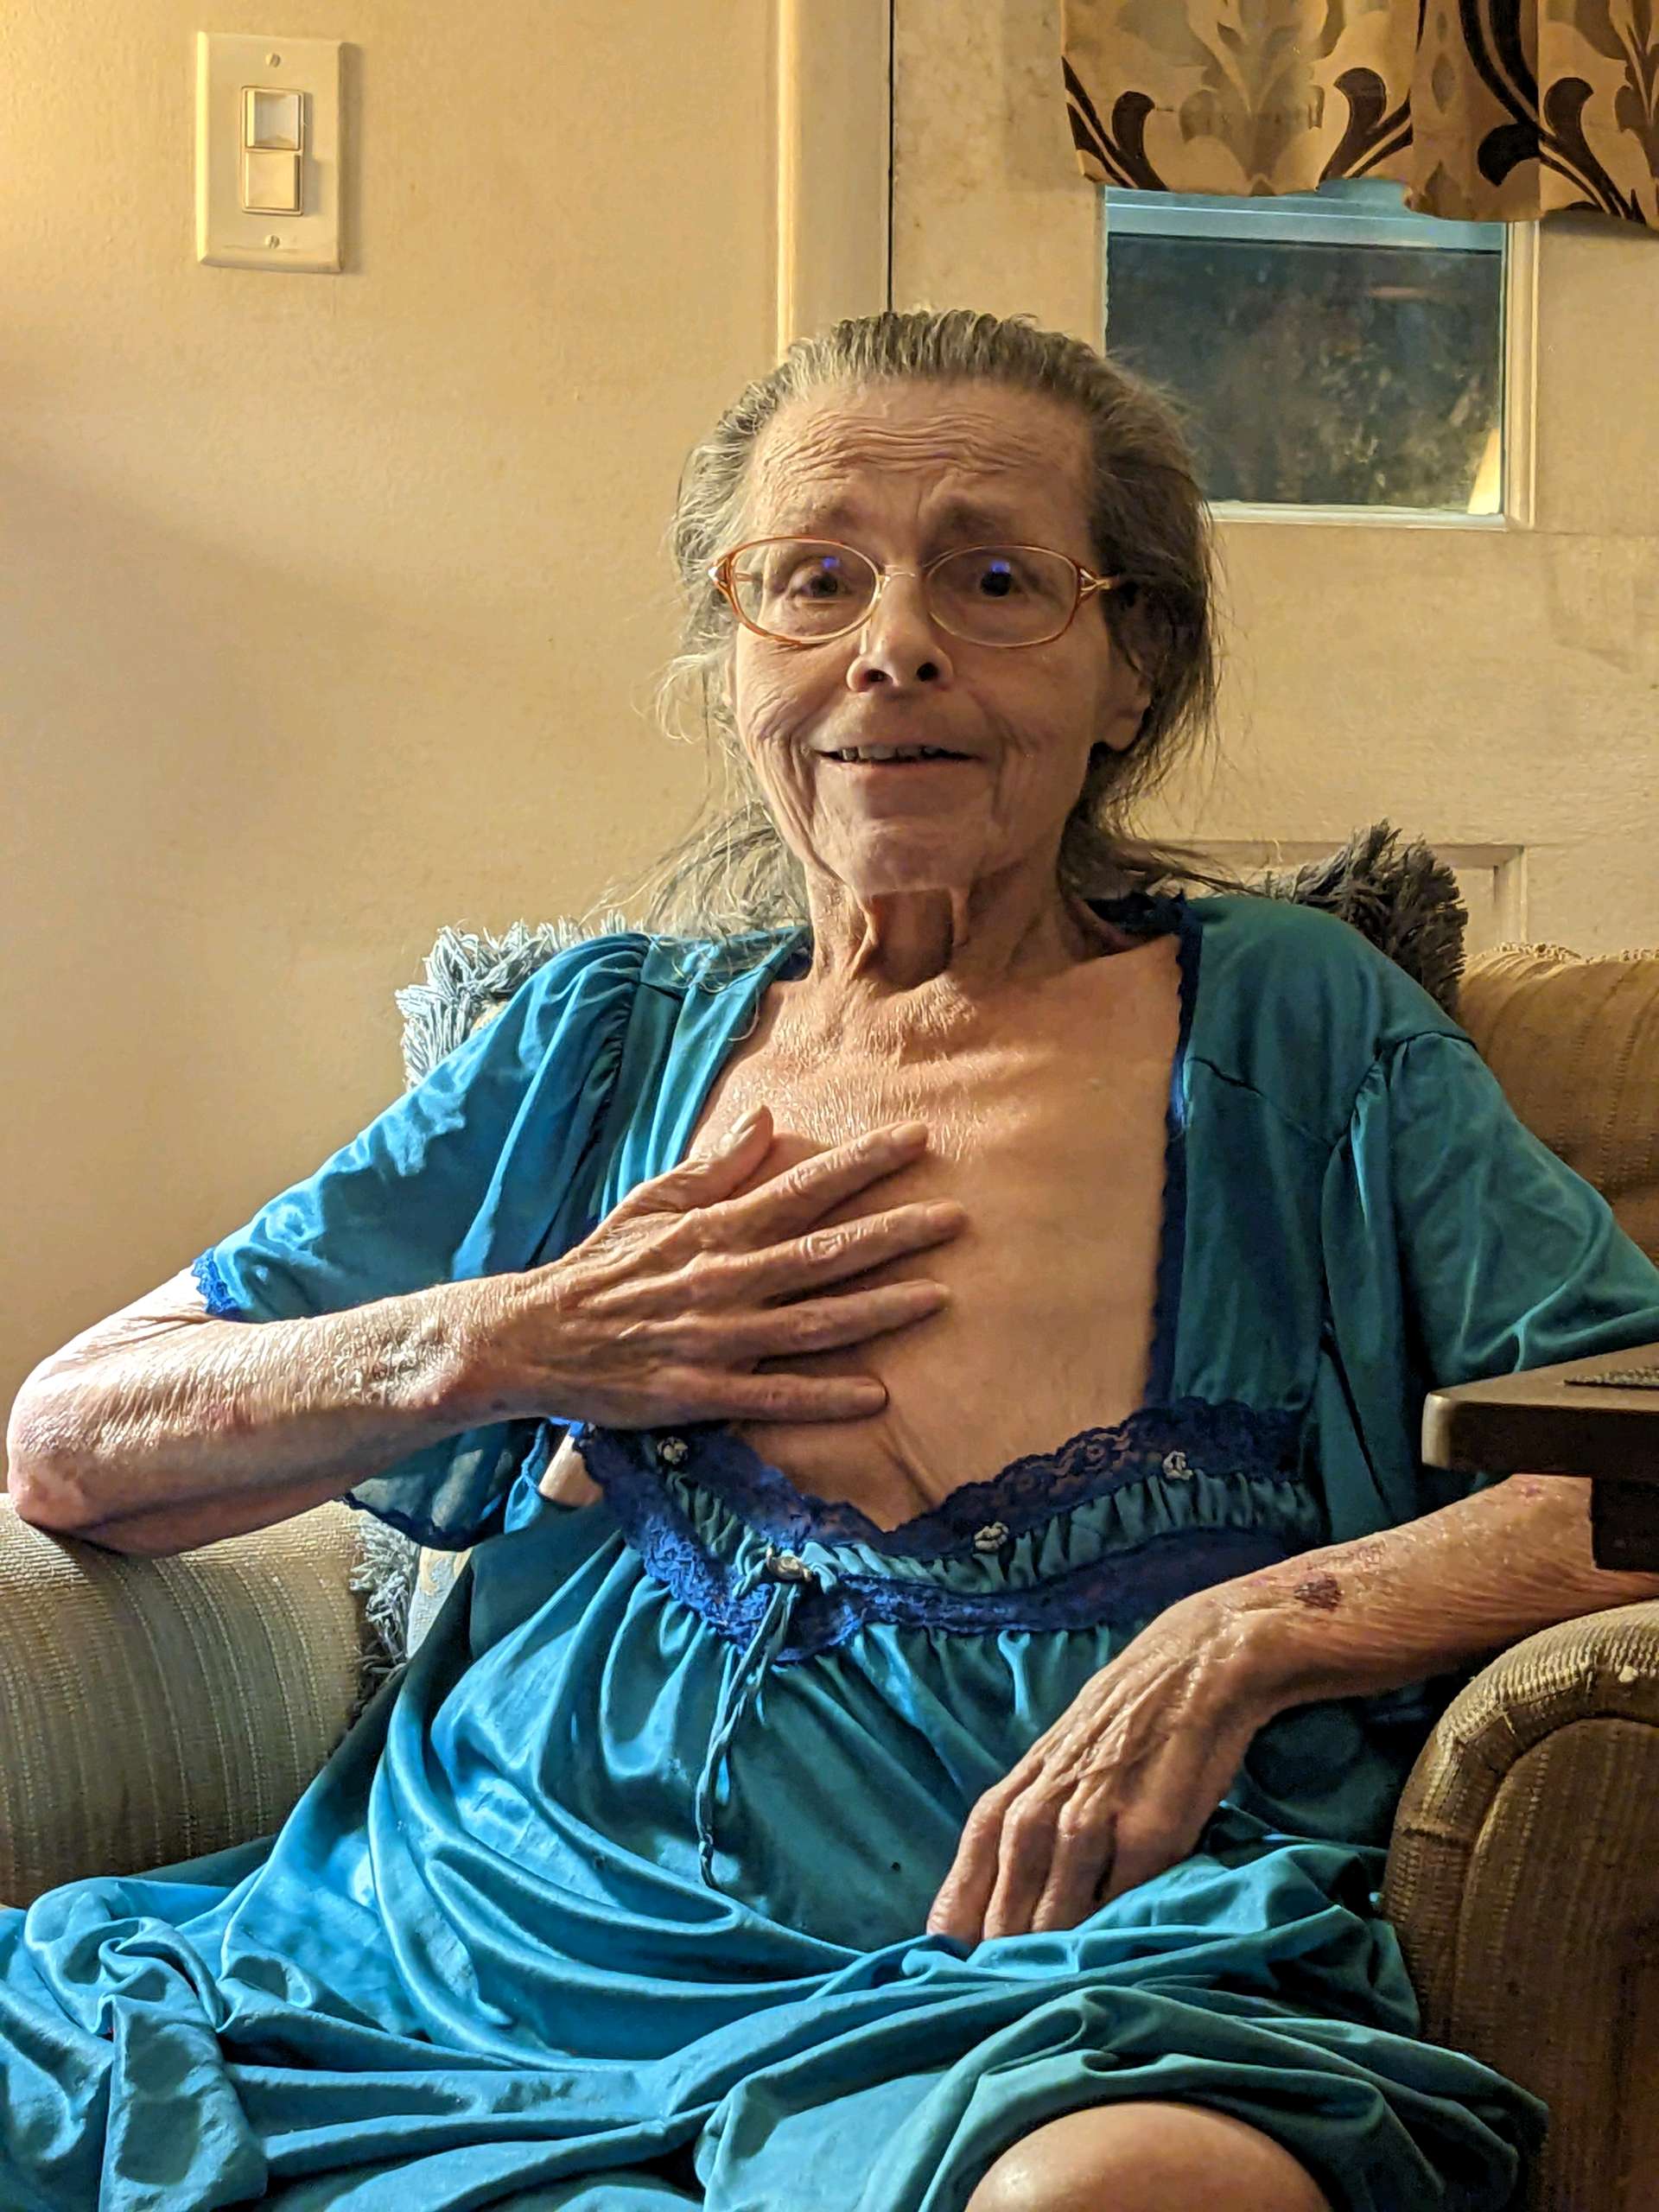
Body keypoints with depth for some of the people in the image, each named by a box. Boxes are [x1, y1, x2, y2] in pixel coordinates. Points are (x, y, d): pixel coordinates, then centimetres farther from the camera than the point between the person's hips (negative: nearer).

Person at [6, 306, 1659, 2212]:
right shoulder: (606, 1041, 18)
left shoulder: (1288, 1031, 9)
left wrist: (1246, 1634, -13)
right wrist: (503, 1344, 2)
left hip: (1029, 2012, -3)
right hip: (456, 1969, 4)